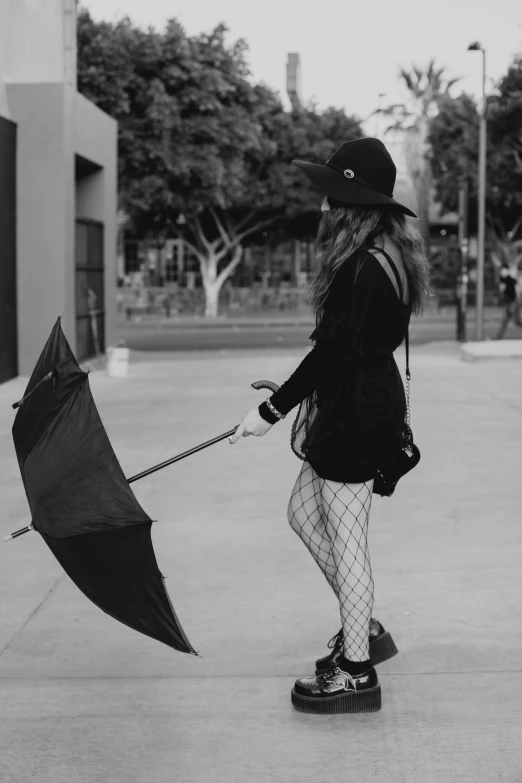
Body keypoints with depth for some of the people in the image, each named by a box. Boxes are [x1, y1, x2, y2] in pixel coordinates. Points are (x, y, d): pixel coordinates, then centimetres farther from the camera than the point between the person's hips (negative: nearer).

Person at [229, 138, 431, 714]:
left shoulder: (363, 269, -23)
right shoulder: (388, 257, 9)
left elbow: (333, 352, -23)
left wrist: (272, 410, -16)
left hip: (356, 417, -11)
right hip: (366, 404, 11)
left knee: (345, 539, 1)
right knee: (304, 513, 21)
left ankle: (356, 673, 14)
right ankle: (364, 629, 31)